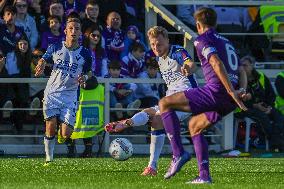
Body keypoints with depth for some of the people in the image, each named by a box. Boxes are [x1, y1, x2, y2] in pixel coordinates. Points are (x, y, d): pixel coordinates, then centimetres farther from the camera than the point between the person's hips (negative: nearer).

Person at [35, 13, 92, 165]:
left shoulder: (85, 54, 1)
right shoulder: (56, 48, 2)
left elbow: (89, 72, 13)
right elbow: (44, 59, 14)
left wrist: (85, 77, -11)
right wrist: (41, 65, -9)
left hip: (70, 96, 0)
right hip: (52, 93, 0)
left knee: (66, 134, -9)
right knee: (50, 128, -10)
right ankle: (49, 159, 6)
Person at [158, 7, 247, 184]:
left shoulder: (202, 40, 1)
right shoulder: (227, 42, 28)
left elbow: (217, 64, -15)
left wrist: (232, 92, -20)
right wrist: (242, 91, 10)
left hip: (216, 90, -8)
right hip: (229, 102, 8)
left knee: (164, 103, 1)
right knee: (194, 125, 27)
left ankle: (178, 154, -6)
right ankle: (204, 176, 17)